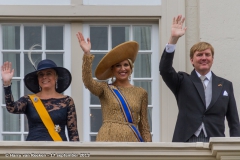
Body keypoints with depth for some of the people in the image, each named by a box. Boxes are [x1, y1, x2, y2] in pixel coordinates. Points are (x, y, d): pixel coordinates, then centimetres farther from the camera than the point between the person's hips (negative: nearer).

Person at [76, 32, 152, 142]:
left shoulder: (141, 93, 14)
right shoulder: (105, 89, 7)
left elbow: (144, 126, 14)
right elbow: (88, 82, -15)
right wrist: (87, 53, -22)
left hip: (132, 140, 2)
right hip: (109, 139, -2)